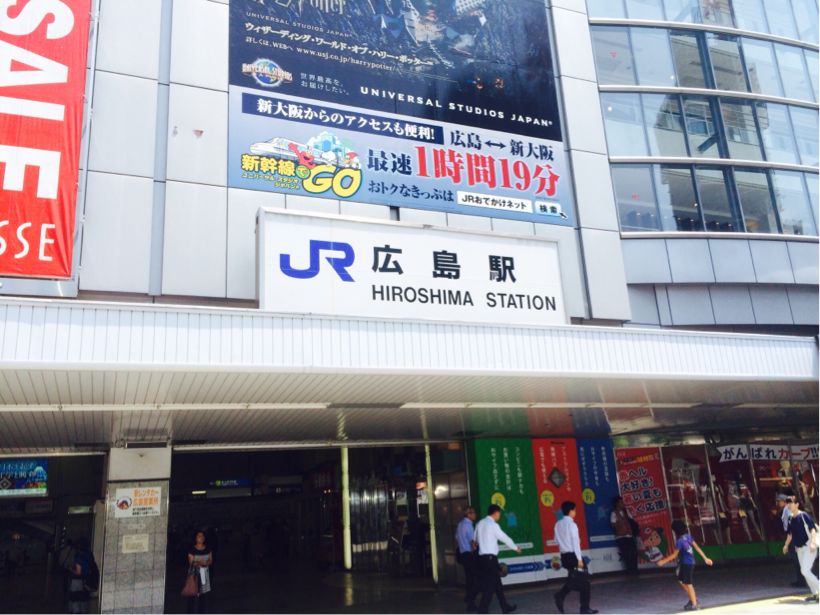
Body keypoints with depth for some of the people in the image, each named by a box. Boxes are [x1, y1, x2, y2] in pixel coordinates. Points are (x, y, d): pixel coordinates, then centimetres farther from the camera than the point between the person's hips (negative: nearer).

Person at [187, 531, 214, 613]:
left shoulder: (208, 549, 3)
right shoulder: (192, 550, -8)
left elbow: (211, 561, 6)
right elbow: (191, 563, -9)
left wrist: (206, 563, -15)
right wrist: (197, 563, -27)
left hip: (205, 573, 4)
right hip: (194, 573, -4)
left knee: (204, 594, 6)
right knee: (194, 594, -8)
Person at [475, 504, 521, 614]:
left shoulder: (480, 523, 10)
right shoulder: (493, 525, -11)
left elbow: (476, 539, 14)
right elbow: (505, 538, -4)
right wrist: (516, 548, 10)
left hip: (482, 557, 8)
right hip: (490, 557, -8)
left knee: (497, 583, 15)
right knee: (490, 585, -2)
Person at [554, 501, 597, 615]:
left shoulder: (558, 524, 9)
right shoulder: (571, 524, -13)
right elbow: (575, 542, -16)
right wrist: (579, 558, -16)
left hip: (564, 555, 7)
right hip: (573, 555, -7)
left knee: (573, 580, 19)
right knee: (583, 581, 4)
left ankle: (560, 596, 2)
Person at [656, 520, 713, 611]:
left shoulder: (680, 541, -23)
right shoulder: (688, 536, -1)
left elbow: (674, 555, -16)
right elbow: (697, 547, 3)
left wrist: (663, 561, -8)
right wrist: (705, 558, 12)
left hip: (686, 563, -8)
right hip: (690, 562, 8)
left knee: (688, 583, 5)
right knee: (681, 580, 20)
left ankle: (694, 604, 16)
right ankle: (693, 598, 28)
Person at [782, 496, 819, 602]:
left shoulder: (804, 515, -12)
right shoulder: (791, 519, 10)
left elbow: (813, 529, -19)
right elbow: (790, 534, 22)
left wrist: (813, 542, -29)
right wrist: (786, 545, 21)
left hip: (809, 547, -8)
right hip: (799, 548, 8)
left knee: (805, 570, -16)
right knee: (804, 571, 10)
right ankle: (814, 593, 19)